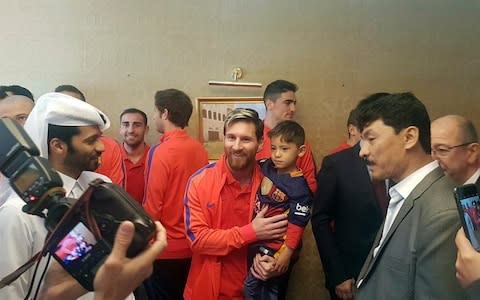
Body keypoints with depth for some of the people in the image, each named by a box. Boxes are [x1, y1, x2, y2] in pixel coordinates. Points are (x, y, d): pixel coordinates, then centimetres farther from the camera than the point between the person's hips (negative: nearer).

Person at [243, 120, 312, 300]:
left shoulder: (299, 186, -19)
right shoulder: (266, 167, -4)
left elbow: (297, 224, -19)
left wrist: (287, 253, -19)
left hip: (277, 247, -6)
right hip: (257, 241, 6)